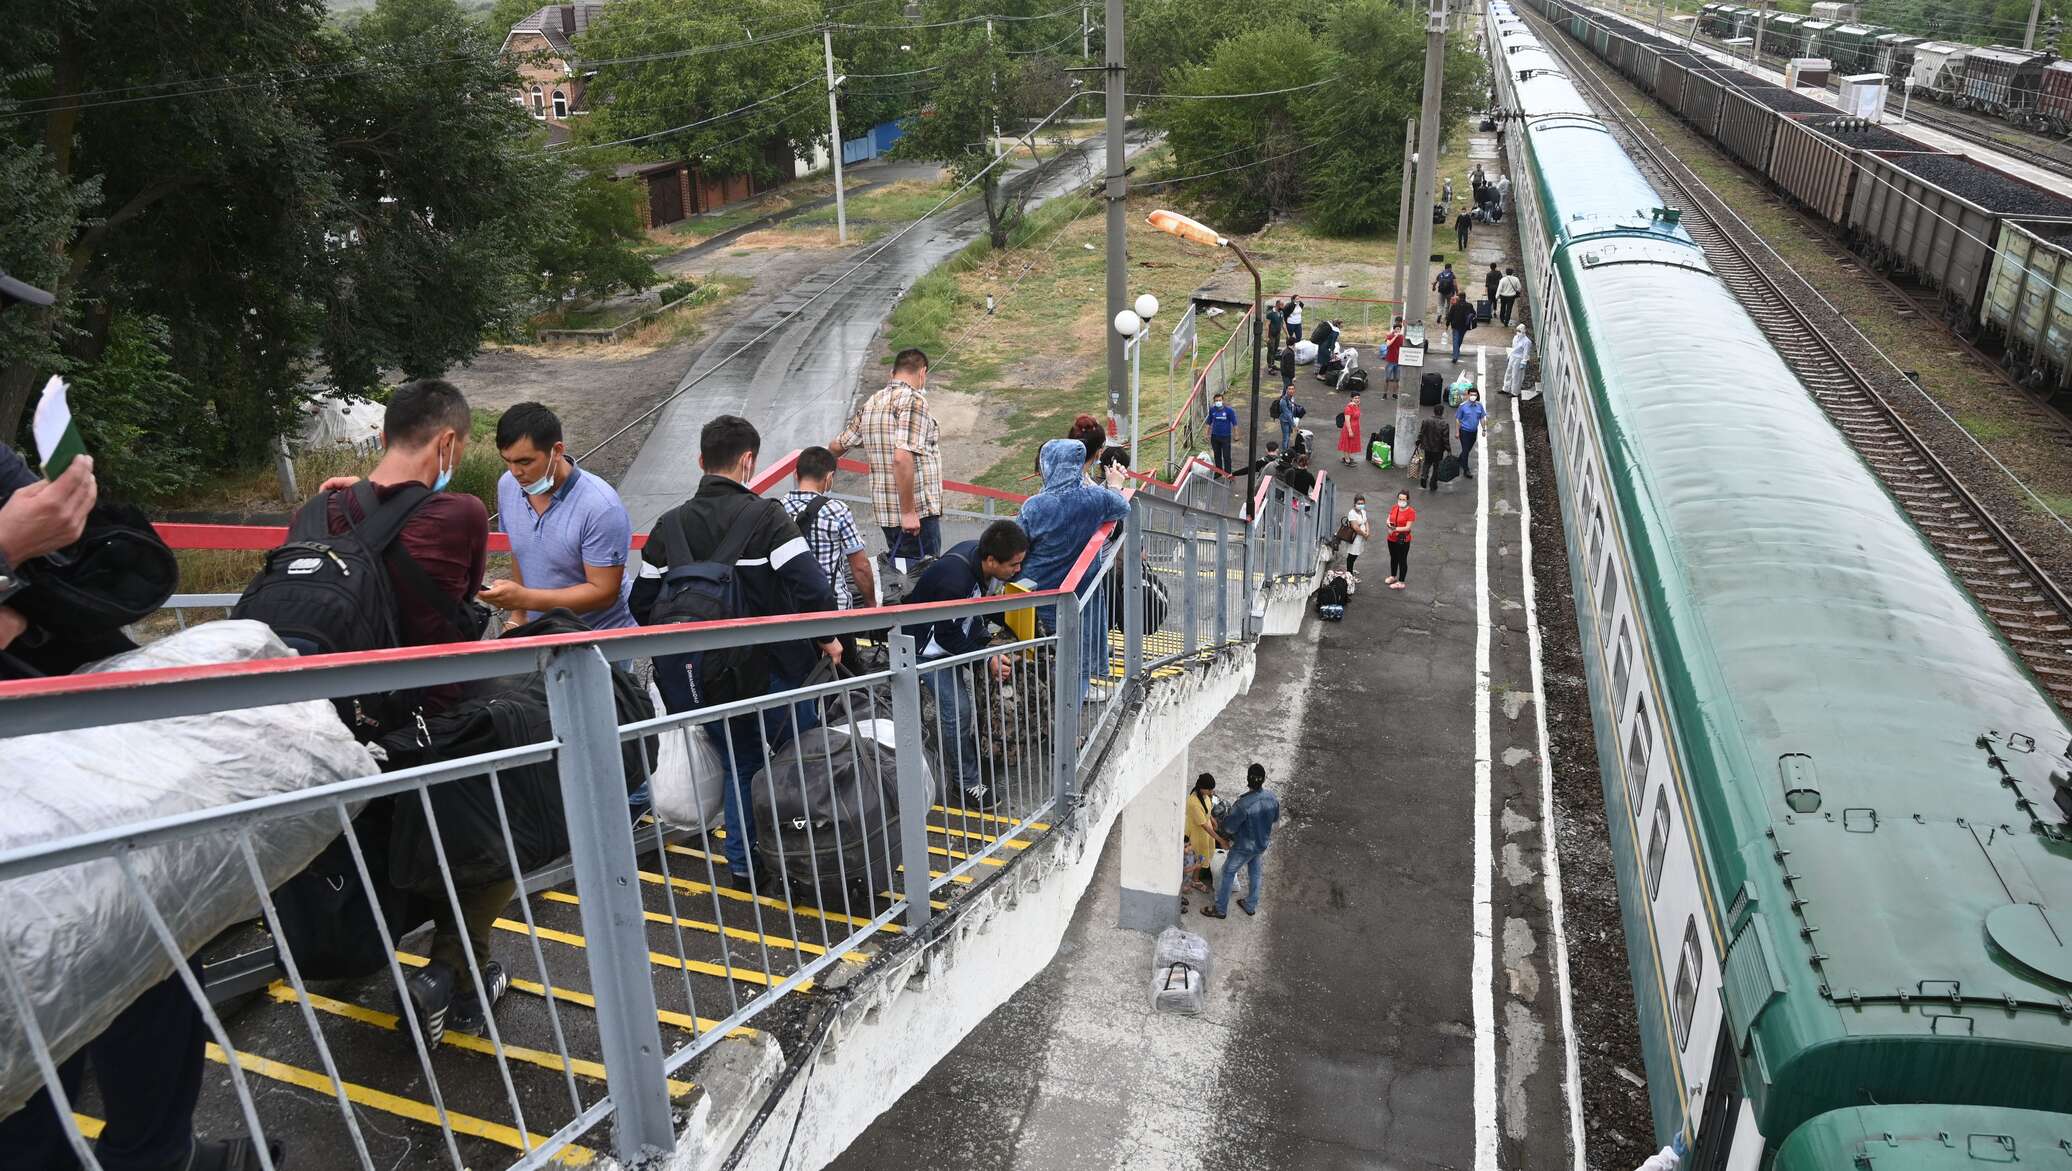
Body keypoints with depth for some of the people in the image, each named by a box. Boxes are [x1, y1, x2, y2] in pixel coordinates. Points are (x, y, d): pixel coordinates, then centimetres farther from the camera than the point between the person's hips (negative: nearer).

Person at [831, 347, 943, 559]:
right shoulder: (914, 400, -13)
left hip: (884, 510, 8)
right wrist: (908, 511, -20)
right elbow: (902, 457, -24)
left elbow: (837, 446, 23)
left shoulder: (871, 404, 12)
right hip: (918, 513, -8)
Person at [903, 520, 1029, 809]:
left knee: (970, 703, 8)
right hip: (930, 647, -8)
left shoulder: (978, 553, -15)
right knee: (957, 710, -10)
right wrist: (986, 660, -26)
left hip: (957, 636, 8)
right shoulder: (955, 581, -39)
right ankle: (967, 783, 2)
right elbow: (946, 636, -26)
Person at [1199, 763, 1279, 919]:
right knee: (1254, 873, 25)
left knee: (1228, 873, 13)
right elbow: (1275, 818, 4)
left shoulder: (1244, 804, -35)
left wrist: (1227, 815, -4)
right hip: (1262, 845, 6)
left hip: (1244, 847, -6)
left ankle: (1221, 909, 24)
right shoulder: (1272, 799, -16)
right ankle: (1251, 906, 42)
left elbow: (1229, 827, -24)